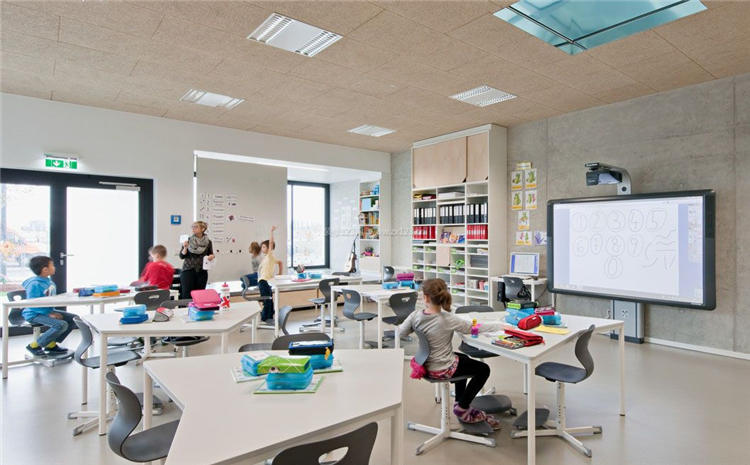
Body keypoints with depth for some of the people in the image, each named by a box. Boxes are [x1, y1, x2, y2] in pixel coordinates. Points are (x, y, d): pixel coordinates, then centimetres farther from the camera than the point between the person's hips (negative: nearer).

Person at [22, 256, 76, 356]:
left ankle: (51, 344, 10)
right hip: (34, 314, -9)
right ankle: (34, 345, -6)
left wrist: (52, 311, 5)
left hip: (49, 310, 9)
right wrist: (49, 313, -24)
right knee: (61, 325, -28)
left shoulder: (49, 281, 7)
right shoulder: (34, 284, -20)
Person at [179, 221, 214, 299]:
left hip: (202, 271, 1)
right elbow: (181, 256, 0)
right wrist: (185, 248, -17)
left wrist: (212, 256, -8)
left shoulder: (208, 242, 2)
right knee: (187, 294, -5)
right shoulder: (188, 240, -1)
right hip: (188, 270, -1)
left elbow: (210, 255, 15)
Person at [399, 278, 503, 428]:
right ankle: (462, 409, 19)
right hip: (443, 370, -6)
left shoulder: (415, 316, -14)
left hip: (427, 365, 6)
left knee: (463, 358, 32)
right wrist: (500, 326, -7)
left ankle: (459, 403, 38)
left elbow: (401, 332, 0)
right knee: (484, 369, 14)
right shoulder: (447, 319, -26)